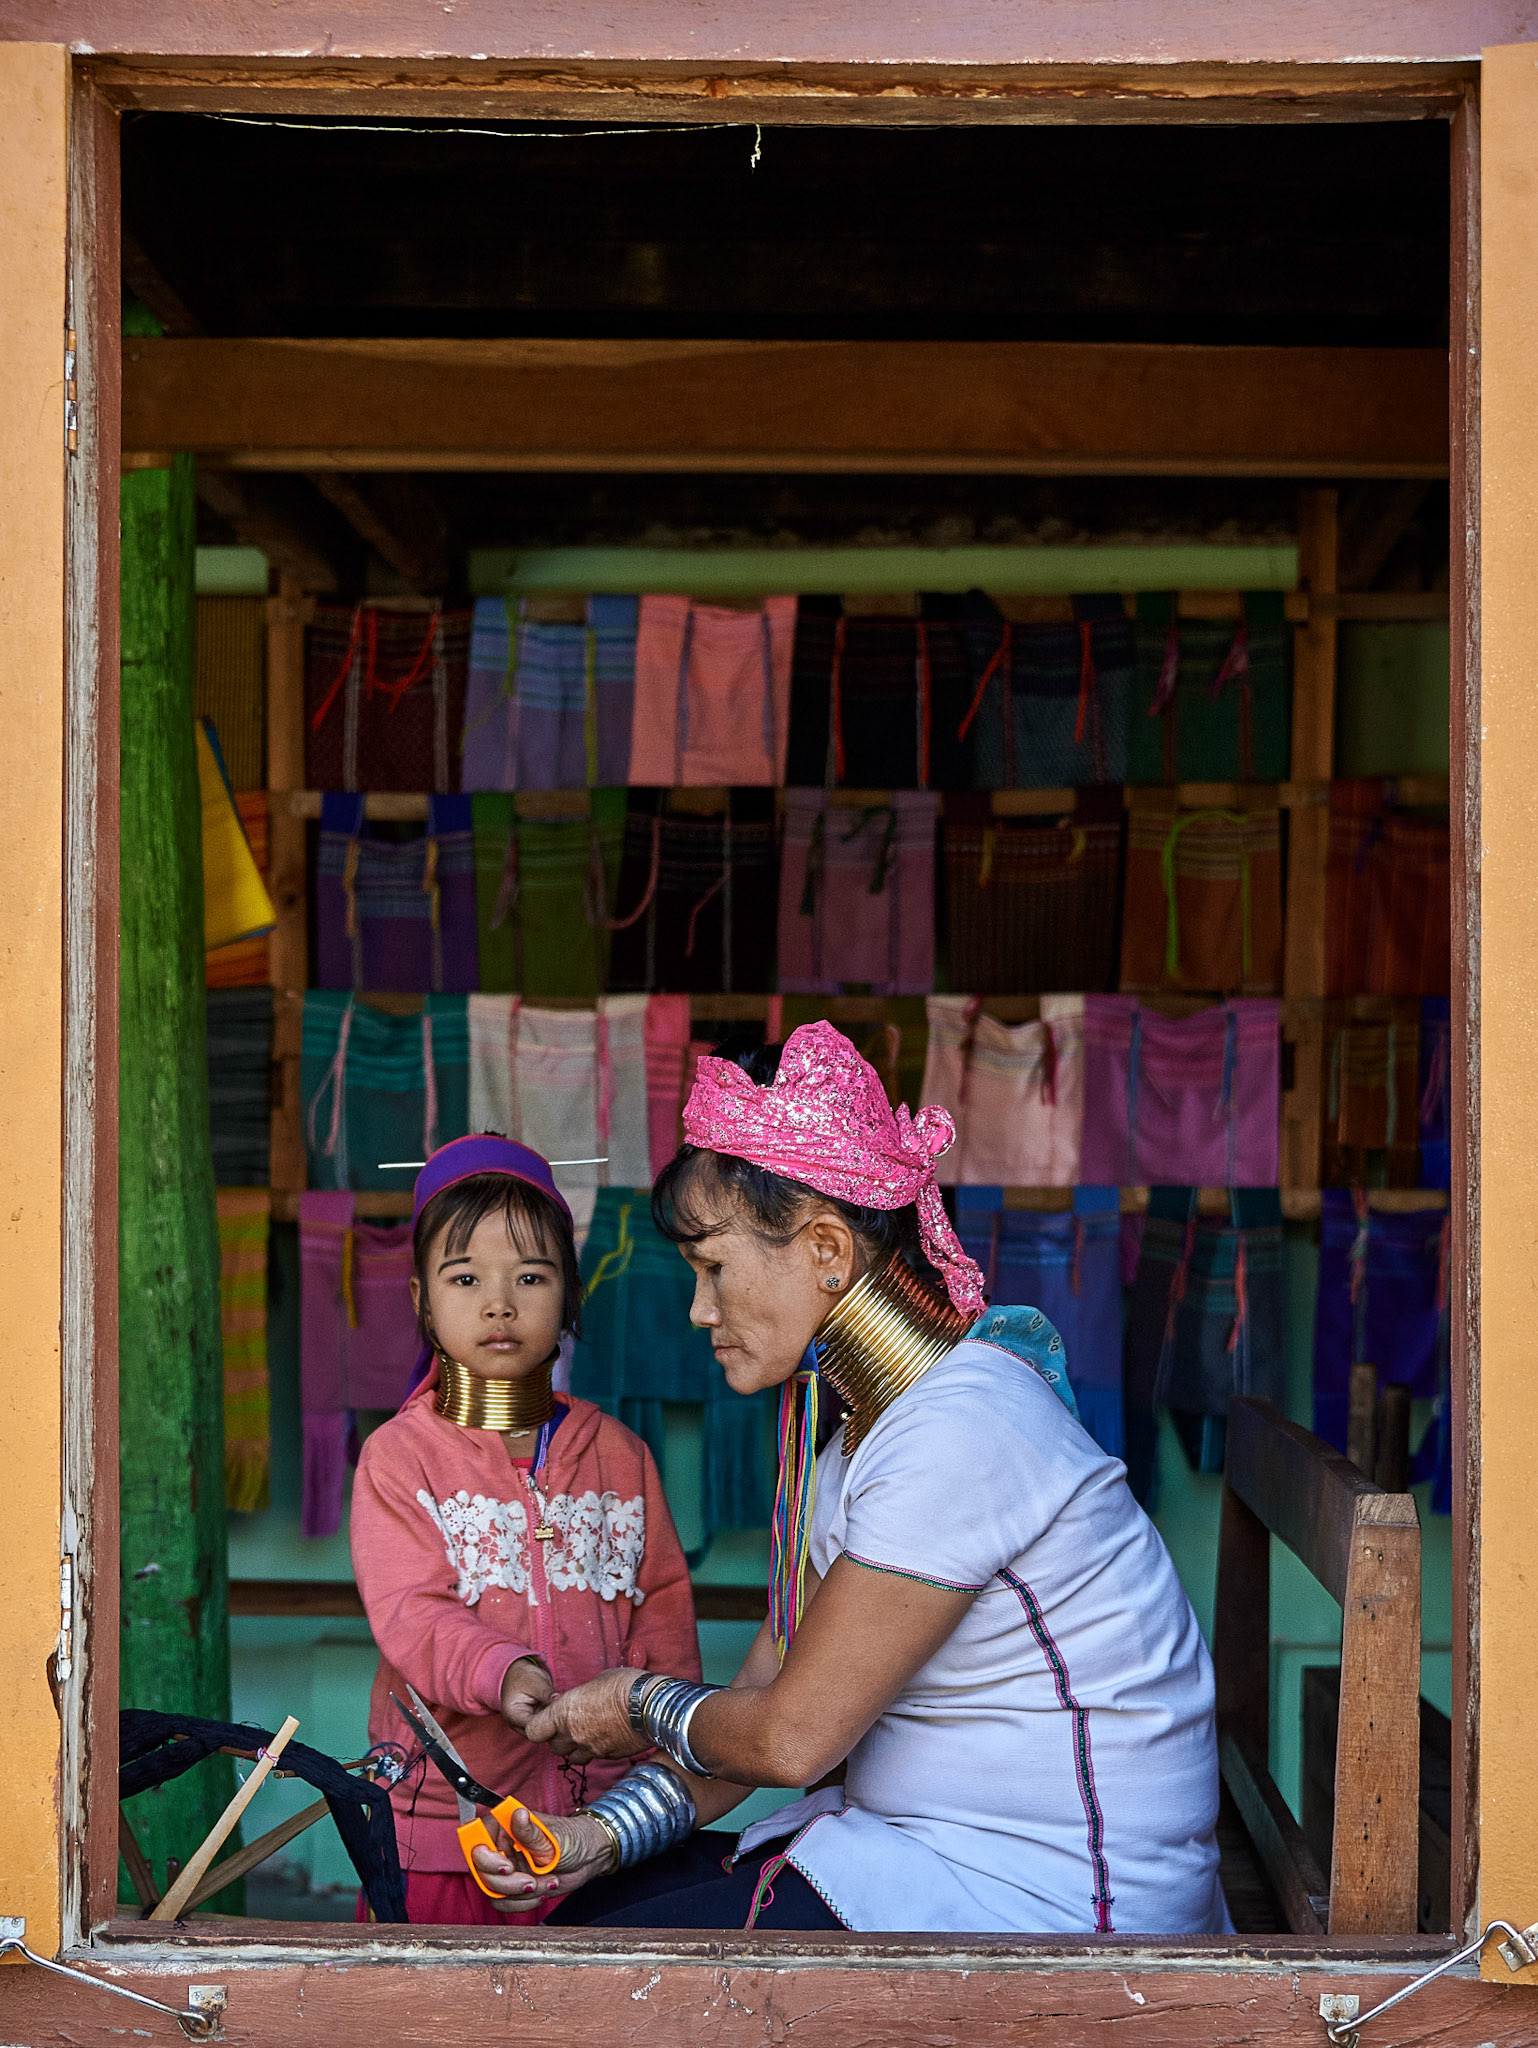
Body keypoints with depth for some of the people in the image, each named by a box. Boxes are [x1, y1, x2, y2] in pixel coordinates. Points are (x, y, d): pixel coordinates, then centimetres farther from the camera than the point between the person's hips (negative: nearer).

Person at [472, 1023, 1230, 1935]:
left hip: (1045, 1906, -9)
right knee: (603, 1907, 8)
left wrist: (646, 1706, 1)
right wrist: (605, 1833, -6)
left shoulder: (958, 1433, -22)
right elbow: (763, 1690, 7)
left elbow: (792, 1737, -18)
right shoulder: (864, 1437, 9)